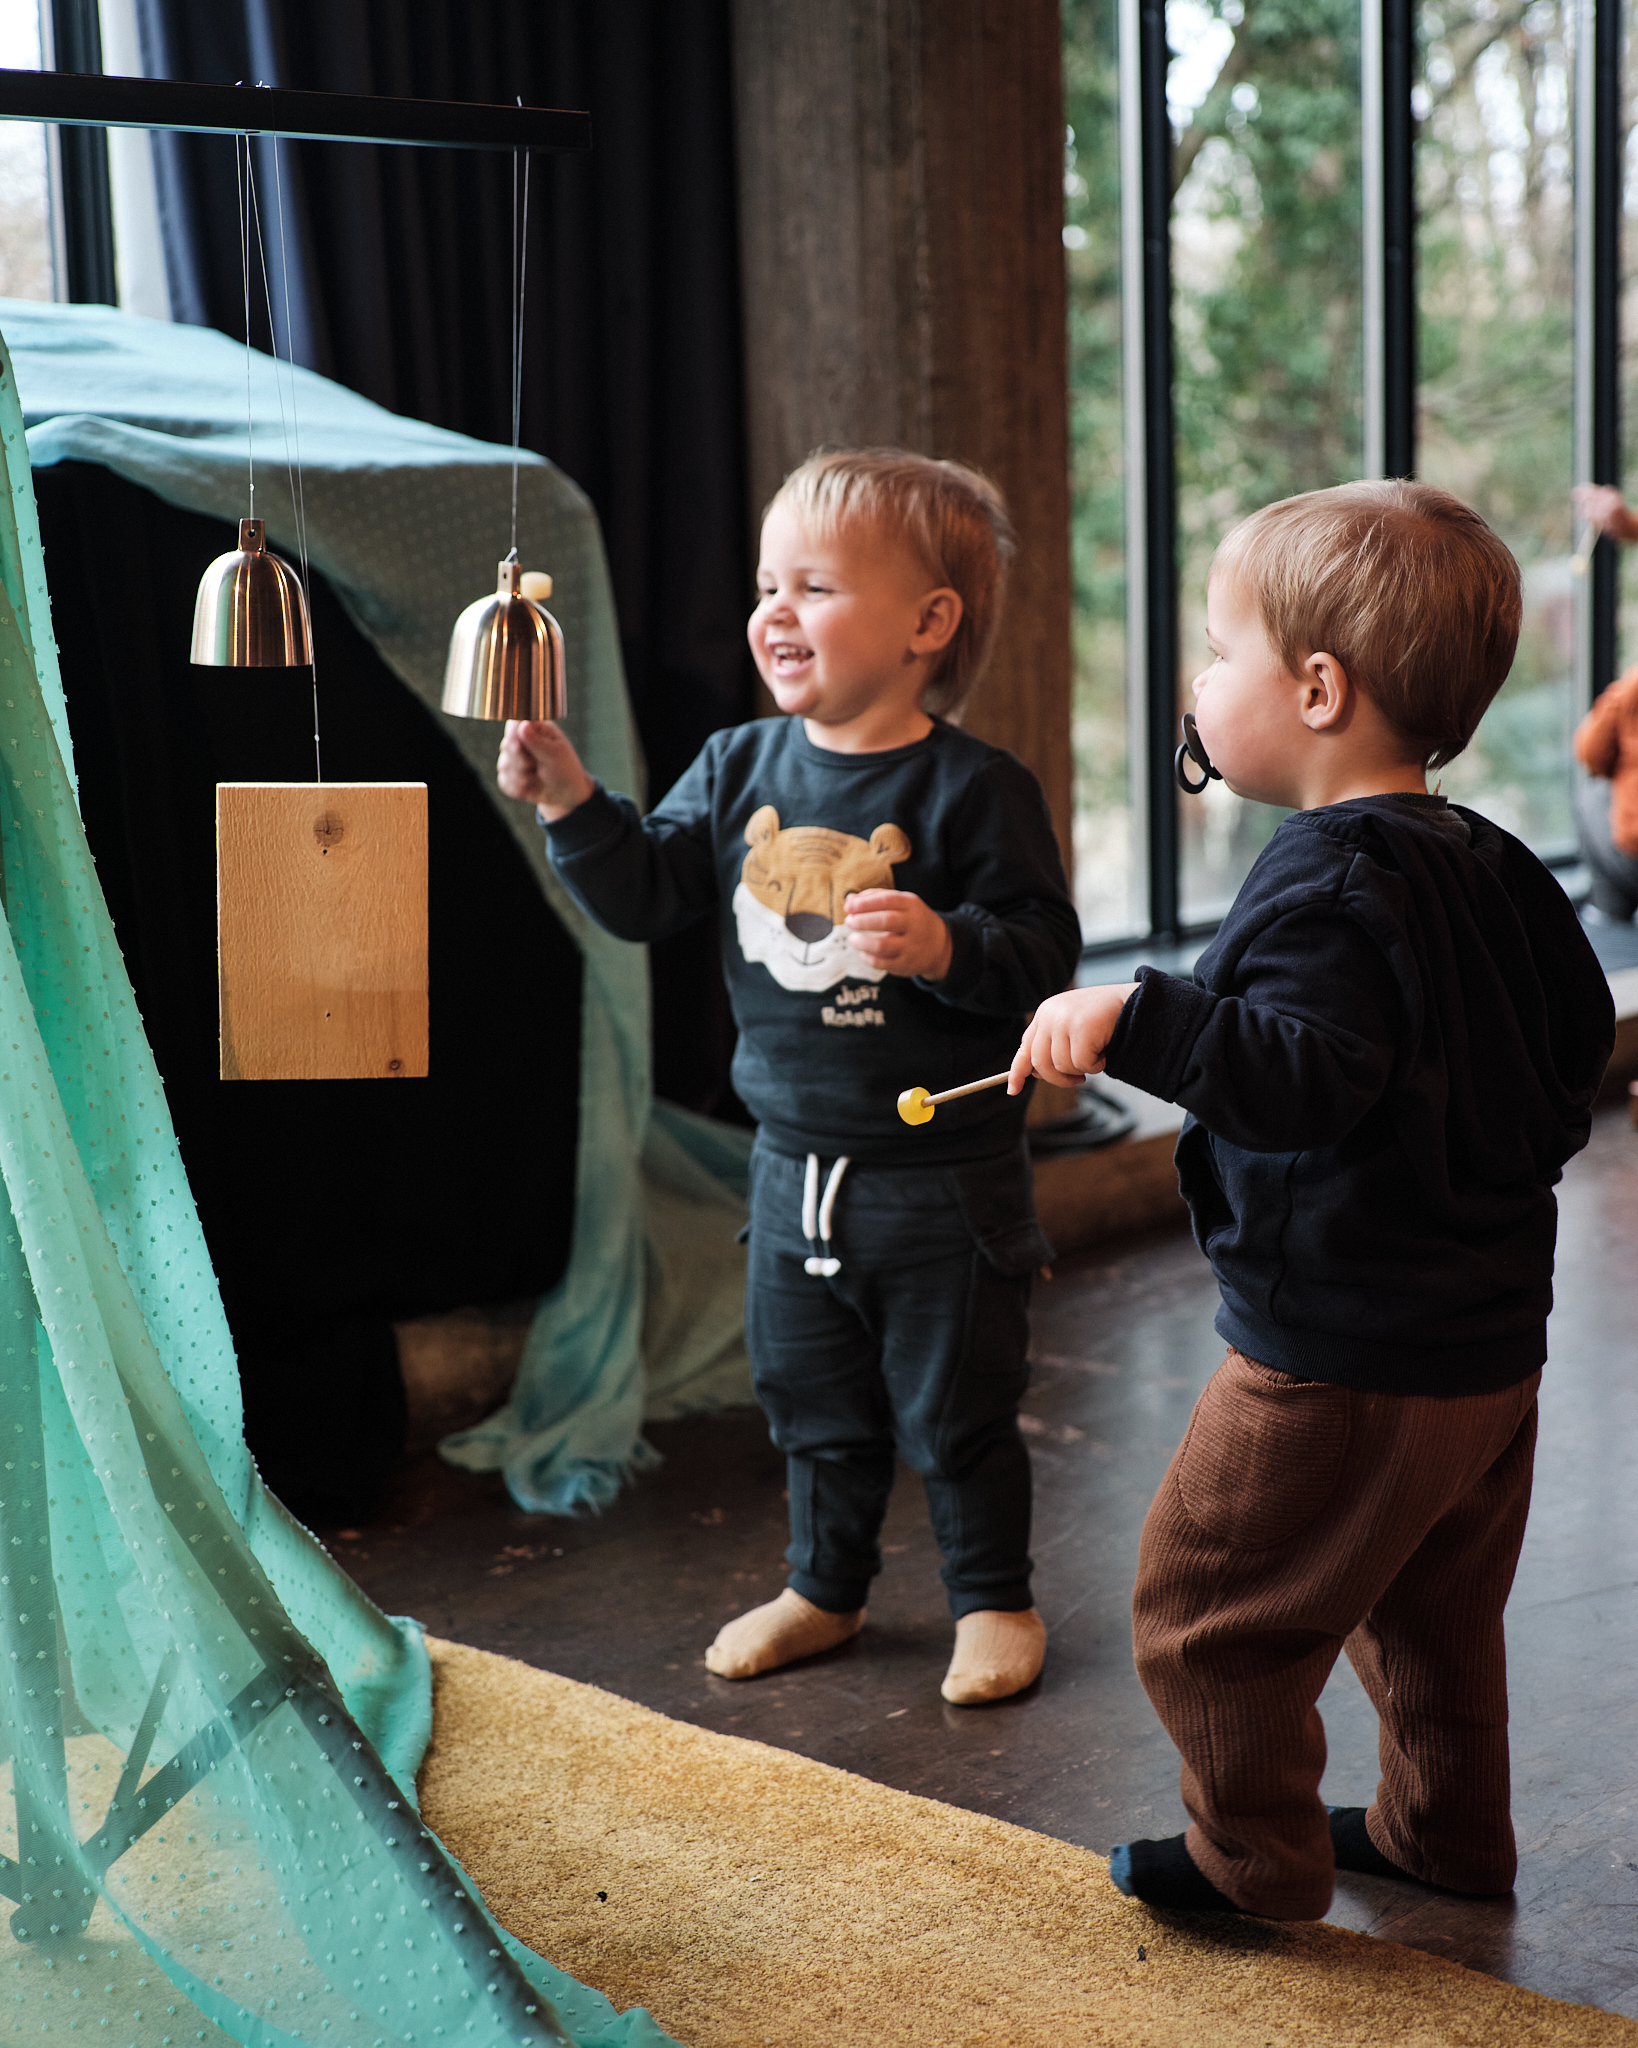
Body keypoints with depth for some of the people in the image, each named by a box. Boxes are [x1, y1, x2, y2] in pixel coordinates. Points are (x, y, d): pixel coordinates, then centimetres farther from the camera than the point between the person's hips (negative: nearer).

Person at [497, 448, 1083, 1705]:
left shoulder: (973, 789, -15)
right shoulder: (740, 769, 2)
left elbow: (1045, 952, -17)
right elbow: (645, 896, 1)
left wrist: (946, 947, -34)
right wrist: (571, 803, -12)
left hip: (942, 1174, -5)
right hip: (795, 1163, 6)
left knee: (955, 1410, 9)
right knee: (811, 1400, 20)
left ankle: (994, 1601, 30)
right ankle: (827, 1588, 40)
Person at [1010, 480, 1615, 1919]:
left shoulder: (1324, 884, -22)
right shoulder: (1489, 864, 6)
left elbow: (1309, 1072, -35)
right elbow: (1581, 1031, 17)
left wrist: (1133, 1023, -37)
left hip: (1338, 1358, -9)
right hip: (1493, 1341, 9)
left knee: (1210, 1601, 8)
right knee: (1434, 1603, 25)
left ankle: (1256, 1857, 19)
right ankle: (1448, 1831, 38)